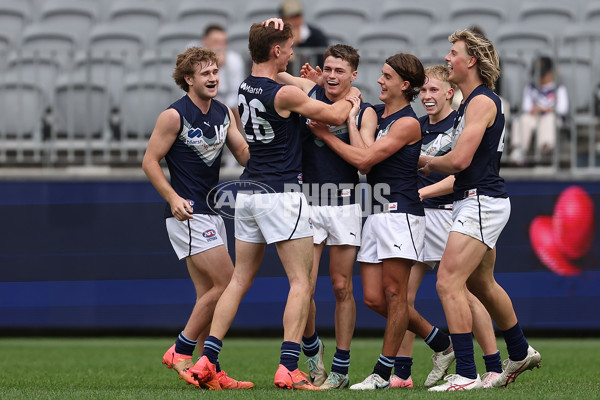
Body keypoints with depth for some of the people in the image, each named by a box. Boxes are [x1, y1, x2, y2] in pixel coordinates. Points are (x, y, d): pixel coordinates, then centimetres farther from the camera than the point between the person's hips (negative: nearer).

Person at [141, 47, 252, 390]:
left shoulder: (224, 113, 10)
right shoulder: (174, 115, -10)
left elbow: (244, 153, 10)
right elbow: (150, 160, -8)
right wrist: (173, 198, -19)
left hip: (212, 213, 8)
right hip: (187, 213, -8)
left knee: (209, 294, 7)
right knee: (226, 283, -13)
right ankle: (181, 352, -4)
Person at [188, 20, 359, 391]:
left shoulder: (246, 87, 7)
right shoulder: (284, 94, -15)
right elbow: (335, 116, -6)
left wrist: (271, 29, 12)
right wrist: (351, 96, 16)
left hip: (249, 192, 8)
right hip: (282, 193, -8)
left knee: (240, 280, 12)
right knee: (301, 281, -3)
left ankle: (207, 360, 7)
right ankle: (288, 368, -12)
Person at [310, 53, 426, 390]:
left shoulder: (407, 123, -8)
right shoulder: (375, 113, 17)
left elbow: (364, 158, -13)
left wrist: (326, 135, -5)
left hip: (401, 213, -9)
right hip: (376, 213, 9)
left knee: (394, 293, -5)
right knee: (373, 297, 3)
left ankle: (384, 372, -2)